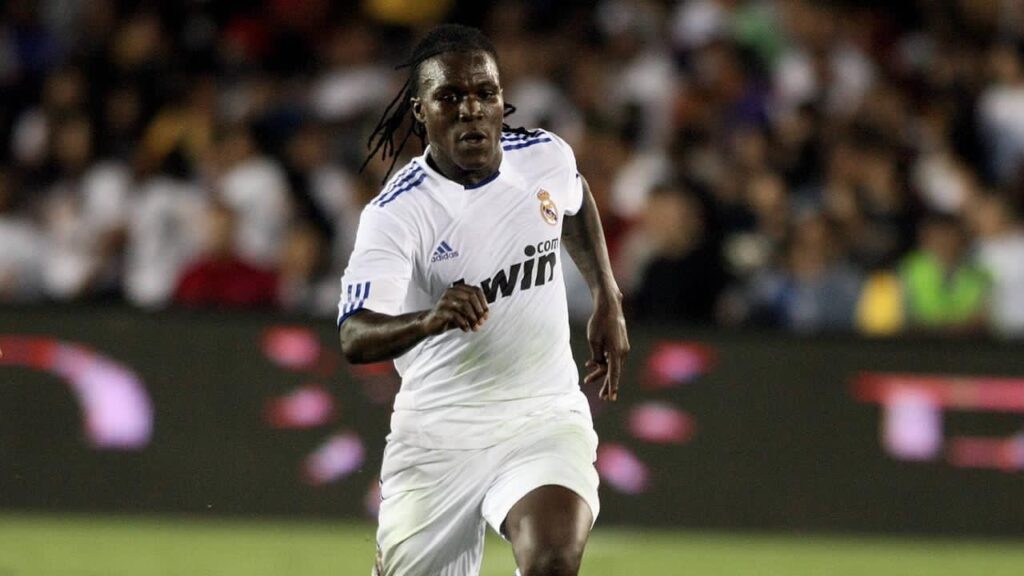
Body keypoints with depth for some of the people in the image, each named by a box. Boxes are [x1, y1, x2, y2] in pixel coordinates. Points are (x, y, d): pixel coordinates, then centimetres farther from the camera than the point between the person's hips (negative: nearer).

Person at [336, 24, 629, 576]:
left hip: (544, 419, 1)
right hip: (438, 433, -1)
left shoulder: (546, 156, -3)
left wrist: (607, 301, 20)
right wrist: (429, 320, -49)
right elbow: (355, 338, -30)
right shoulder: (395, 213, -16)